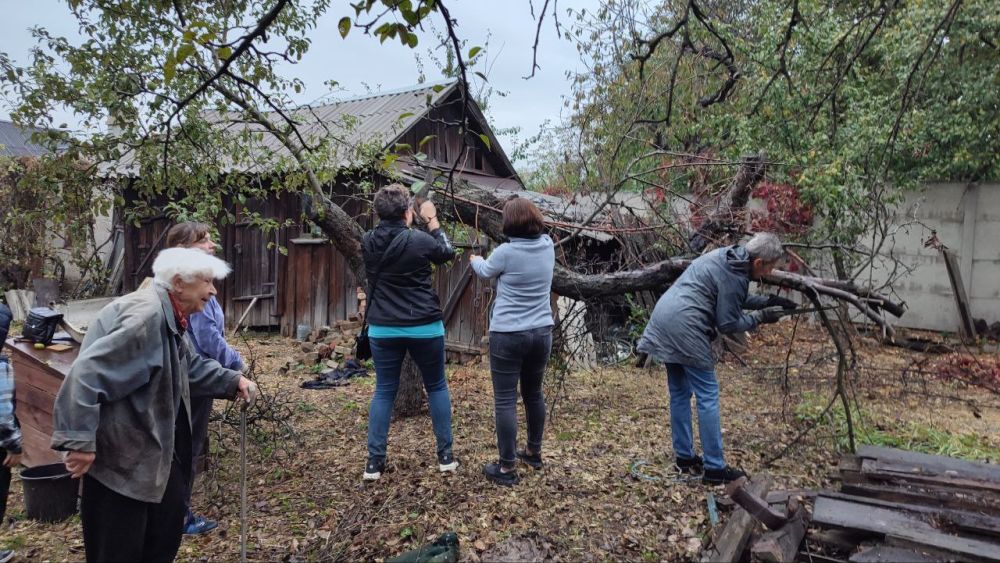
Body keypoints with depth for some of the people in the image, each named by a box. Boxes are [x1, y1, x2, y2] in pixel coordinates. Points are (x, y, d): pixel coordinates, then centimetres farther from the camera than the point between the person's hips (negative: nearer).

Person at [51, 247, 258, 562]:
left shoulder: (171, 318, 7)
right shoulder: (145, 314, -26)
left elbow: (192, 368, 21)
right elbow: (89, 372, -32)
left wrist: (233, 381, 10)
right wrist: (80, 440, -32)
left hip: (156, 448, 10)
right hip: (118, 455, -10)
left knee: (166, 532, 22)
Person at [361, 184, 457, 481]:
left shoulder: (368, 242, -2)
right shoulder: (420, 240, -13)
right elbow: (447, 252, 7)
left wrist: (403, 222, 22)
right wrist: (432, 220, 16)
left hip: (382, 329, 3)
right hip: (424, 327, -3)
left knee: (384, 391, 12)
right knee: (436, 387, 13)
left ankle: (374, 461, 12)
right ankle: (445, 455, 19)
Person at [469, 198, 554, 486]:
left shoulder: (506, 252, -14)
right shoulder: (548, 246, 0)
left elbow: (486, 271, 7)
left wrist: (475, 259, 29)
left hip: (508, 335, -6)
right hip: (541, 332, 6)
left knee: (506, 400, 0)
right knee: (534, 393, 20)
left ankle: (507, 468, 4)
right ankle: (533, 452, 36)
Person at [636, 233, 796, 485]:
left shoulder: (727, 256, 13)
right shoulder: (733, 277, -14)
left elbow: (731, 299, 25)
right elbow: (728, 324, -9)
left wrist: (767, 301, 19)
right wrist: (761, 317, 2)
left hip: (664, 319, 10)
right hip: (685, 329, -10)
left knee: (679, 392, 16)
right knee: (708, 395, -2)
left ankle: (684, 457, 26)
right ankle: (715, 468, 3)